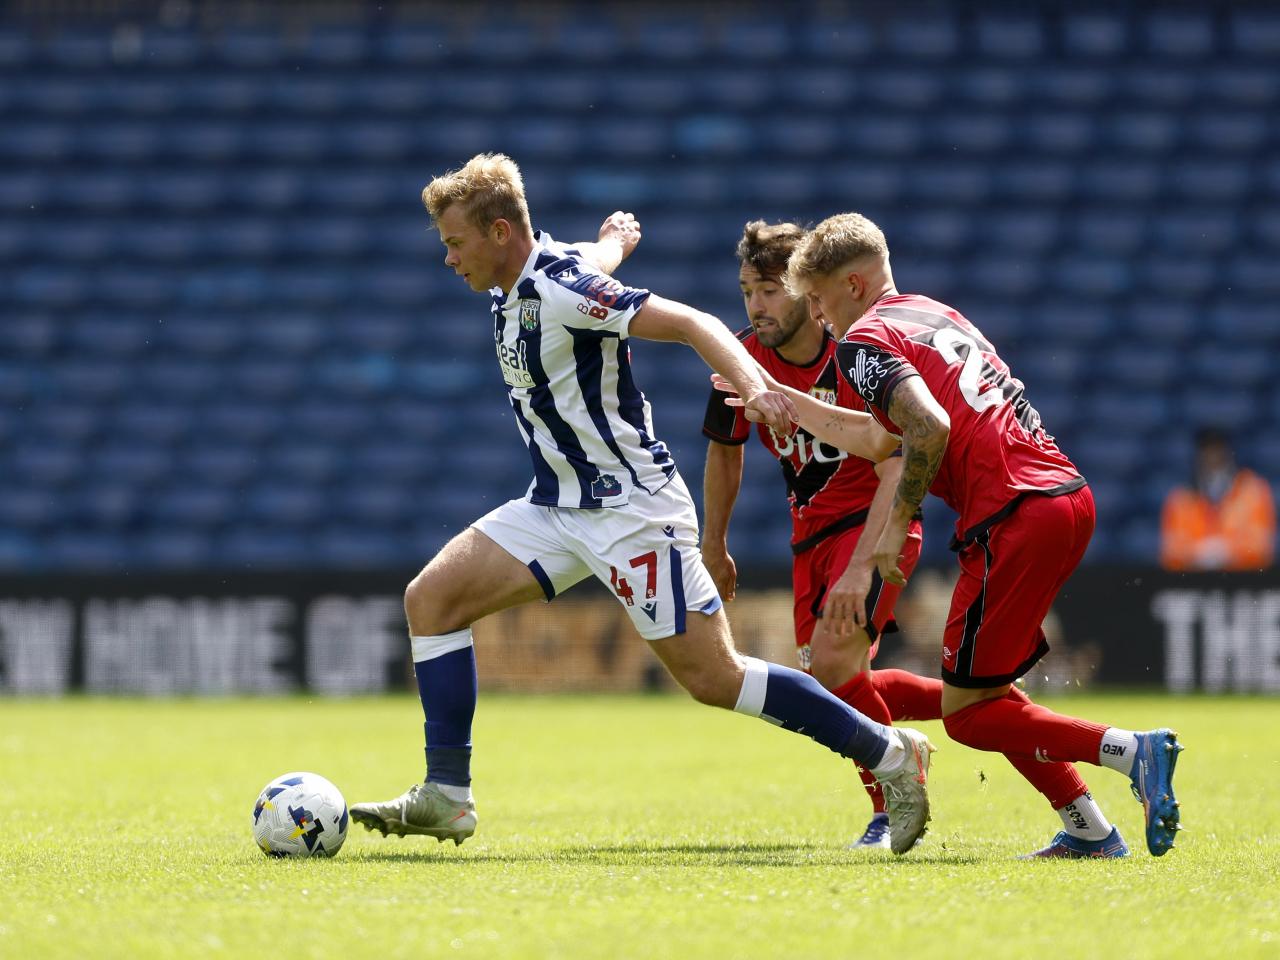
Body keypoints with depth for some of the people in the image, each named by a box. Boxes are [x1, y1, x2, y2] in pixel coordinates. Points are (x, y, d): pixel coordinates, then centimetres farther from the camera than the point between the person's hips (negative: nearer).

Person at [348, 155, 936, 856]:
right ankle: (445, 797, 0)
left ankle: (890, 753, 1)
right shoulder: (515, 287, 6)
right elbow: (595, 261, 28)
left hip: (631, 508, -9)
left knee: (714, 678, -10)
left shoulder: (561, 290, -20)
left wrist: (755, 388, -43)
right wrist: (613, 240, 52)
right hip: (559, 504, 9)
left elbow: (688, 322, -28)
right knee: (431, 598, -1)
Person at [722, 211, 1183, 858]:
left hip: (1015, 516, -9)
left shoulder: (864, 339, -2)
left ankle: (1130, 751, -17)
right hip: (1070, 496, 9)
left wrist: (897, 524, -10)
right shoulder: (937, 314, 25)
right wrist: (781, 399, 40)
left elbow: (930, 427, -20)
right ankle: (1089, 830, 12)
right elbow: (881, 436, 35)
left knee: (966, 712, -3)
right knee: (983, 685, 19)